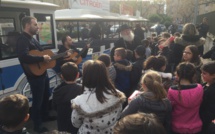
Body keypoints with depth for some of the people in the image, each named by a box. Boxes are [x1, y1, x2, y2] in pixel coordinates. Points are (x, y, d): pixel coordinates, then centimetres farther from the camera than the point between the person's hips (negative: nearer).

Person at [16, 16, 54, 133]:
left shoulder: (32, 39, 13)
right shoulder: (23, 40, -19)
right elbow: (24, 57, -34)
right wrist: (42, 58, -28)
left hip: (43, 73, 10)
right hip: (35, 76, -10)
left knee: (46, 96, 22)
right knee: (37, 100, 2)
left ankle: (45, 116, 43)